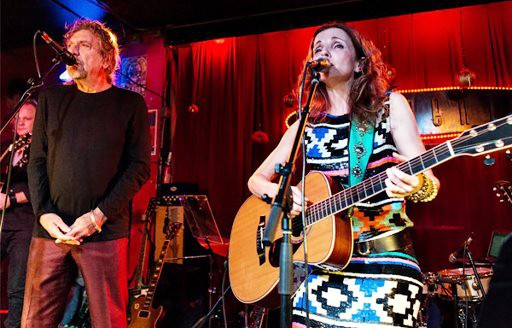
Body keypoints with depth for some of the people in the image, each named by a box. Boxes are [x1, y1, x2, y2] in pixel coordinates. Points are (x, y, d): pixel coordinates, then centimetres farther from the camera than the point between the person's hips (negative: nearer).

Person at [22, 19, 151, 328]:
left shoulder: (130, 103, 3)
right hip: (50, 230, 4)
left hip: (105, 232, -3)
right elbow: (37, 160, 11)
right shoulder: (52, 97, 14)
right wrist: (44, 212, -3)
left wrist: (99, 215, -11)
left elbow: (139, 166, -3)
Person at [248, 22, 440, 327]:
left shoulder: (390, 105, 2)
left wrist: (414, 185, -27)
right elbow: (257, 179, 11)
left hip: (383, 262, -2)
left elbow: (431, 184, -4)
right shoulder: (306, 125, 7)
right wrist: (278, 192, -11)